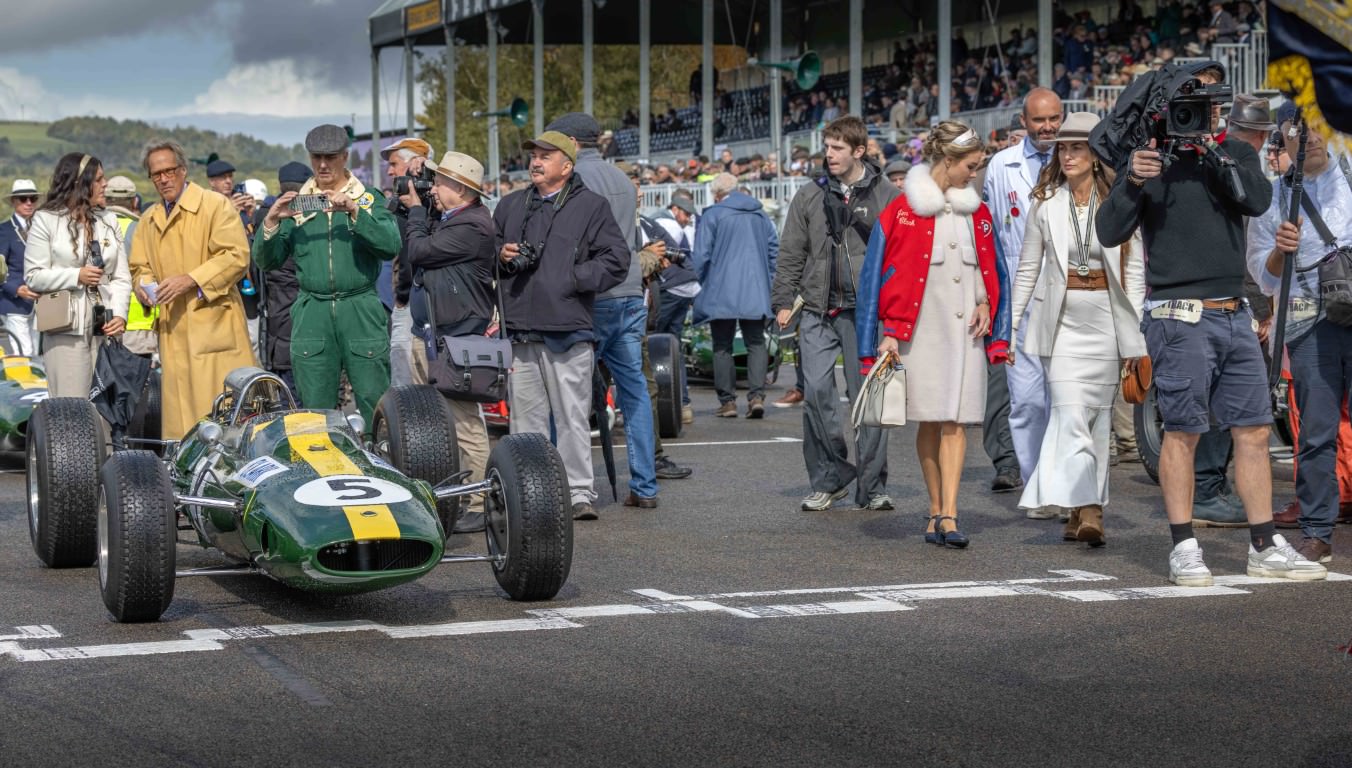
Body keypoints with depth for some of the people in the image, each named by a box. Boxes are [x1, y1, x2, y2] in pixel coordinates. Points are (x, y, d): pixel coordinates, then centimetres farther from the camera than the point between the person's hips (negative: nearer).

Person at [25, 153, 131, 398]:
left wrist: (119, 314, -7)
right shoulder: (46, 220, 2)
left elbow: (122, 277, 9)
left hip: (106, 328, 4)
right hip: (66, 329, -4)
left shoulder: (109, 221, 14)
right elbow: (33, 276, -2)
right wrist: (76, 276, -13)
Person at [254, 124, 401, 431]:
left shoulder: (369, 199, 8)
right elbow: (266, 260, 9)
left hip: (361, 310, -2)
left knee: (375, 405, -5)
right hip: (312, 314, 2)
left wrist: (353, 211, -18)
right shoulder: (295, 204, 14)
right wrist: (271, 222, -9)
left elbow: (390, 245, -9)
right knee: (314, 409, 3)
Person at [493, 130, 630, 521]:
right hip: (519, 330, 5)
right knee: (525, 415, 7)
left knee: (572, 415, -4)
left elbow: (616, 260, -2)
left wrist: (572, 278, -10)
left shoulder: (591, 206, 3)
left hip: (568, 329, -4)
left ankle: (579, 492, 1)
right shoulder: (509, 206, 18)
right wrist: (501, 256, 5)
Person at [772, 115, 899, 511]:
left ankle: (872, 486, 8)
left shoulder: (886, 196, 3)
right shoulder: (810, 196, 9)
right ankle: (829, 478, 7)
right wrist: (783, 301, 4)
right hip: (818, 311, 2)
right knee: (816, 391, -6)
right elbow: (790, 253, 11)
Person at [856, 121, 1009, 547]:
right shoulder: (903, 211, -3)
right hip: (921, 327, -3)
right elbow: (885, 273, -3)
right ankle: (936, 510, 13)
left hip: (965, 328, 3)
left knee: (955, 421, -5)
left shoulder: (977, 213, 11)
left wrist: (985, 305, 2)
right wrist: (890, 331, -8)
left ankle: (948, 514, -10)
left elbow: (989, 269, 19)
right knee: (929, 421, 3)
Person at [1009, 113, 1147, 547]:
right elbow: (1028, 269, 11)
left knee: (1099, 418, 5)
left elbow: (1134, 271, 4)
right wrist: (1009, 324, 9)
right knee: (1070, 415, -12)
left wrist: (1134, 336, 1)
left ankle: (1083, 510, 14)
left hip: (1106, 320, 0)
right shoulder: (1045, 204, 5)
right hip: (1062, 321, 0)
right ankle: (1087, 510, -16)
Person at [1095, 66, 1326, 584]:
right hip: (1180, 316, -5)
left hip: (1234, 316, 5)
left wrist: (1211, 151, -13)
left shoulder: (1235, 153, 13)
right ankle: (1183, 549, 4)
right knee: (1182, 432, -3)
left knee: (1253, 431, 6)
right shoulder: (1152, 158, 1)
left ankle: (1265, 547, 12)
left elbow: (1258, 201, -7)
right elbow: (1110, 233, -7)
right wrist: (1133, 183, -23)